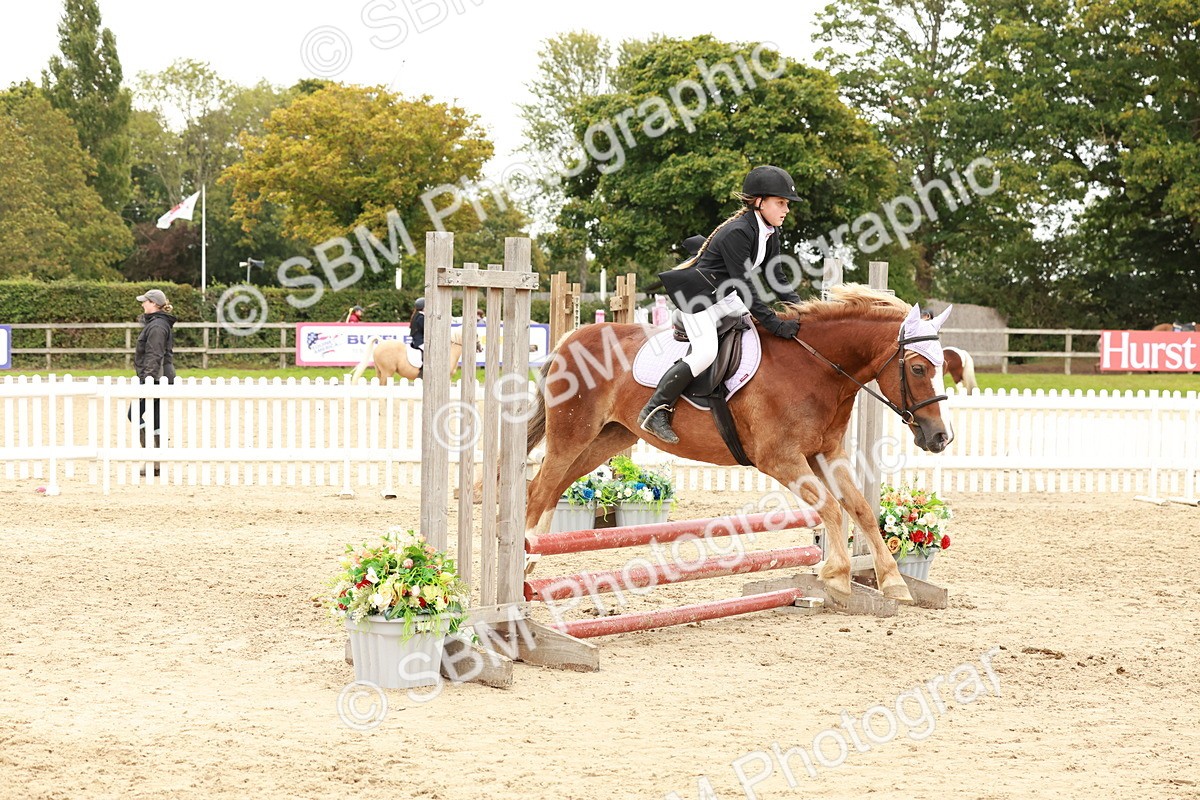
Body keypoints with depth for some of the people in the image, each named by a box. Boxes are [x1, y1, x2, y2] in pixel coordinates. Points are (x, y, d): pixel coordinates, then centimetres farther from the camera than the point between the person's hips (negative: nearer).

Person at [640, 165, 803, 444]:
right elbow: (746, 286, -28)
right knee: (705, 352, -22)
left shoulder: (769, 232, 2)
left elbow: (775, 277, 9)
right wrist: (775, 324, -29)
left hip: (725, 296, 10)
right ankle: (655, 410, -18)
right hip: (699, 295, -10)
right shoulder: (737, 233, -27)